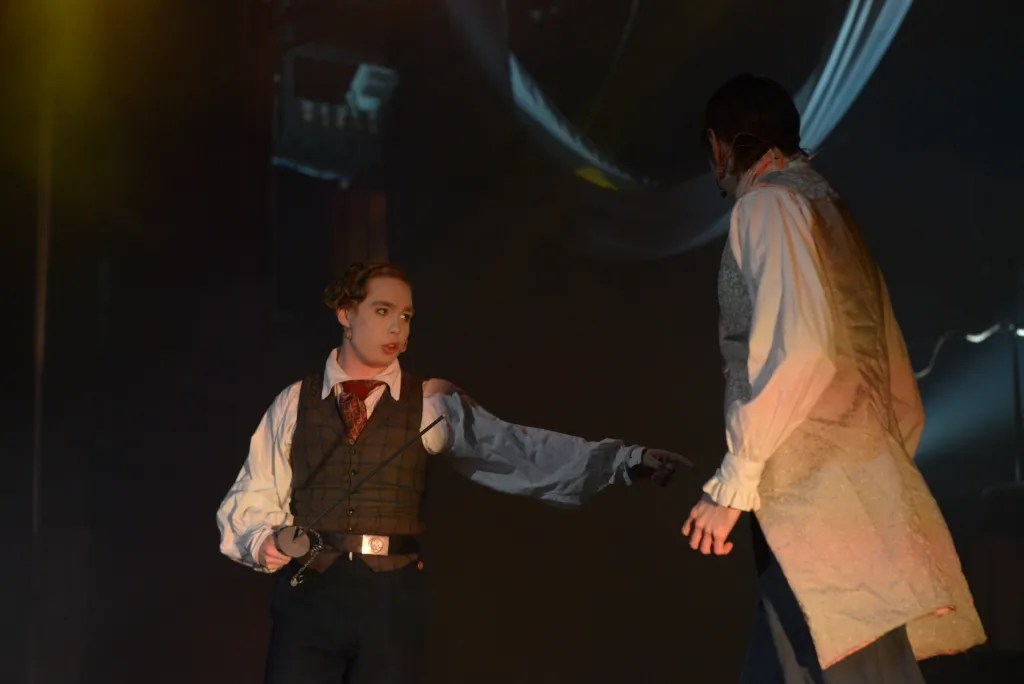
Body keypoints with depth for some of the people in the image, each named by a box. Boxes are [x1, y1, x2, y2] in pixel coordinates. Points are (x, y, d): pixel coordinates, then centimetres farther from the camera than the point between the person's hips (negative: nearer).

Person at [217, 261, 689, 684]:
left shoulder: (431, 405, 5)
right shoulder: (295, 403, 8)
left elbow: (514, 450, -5)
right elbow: (250, 500, 9)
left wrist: (624, 459, -16)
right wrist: (261, 541, -14)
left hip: (393, 598, 0)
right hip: (308, 594, 0)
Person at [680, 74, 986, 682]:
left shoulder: (770, 204, -3)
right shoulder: (827, 206, 24)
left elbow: (796, 348, -19)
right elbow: (894, 374, 21)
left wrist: (734, 483, -17)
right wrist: (888, 462, 23)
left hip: (815, 494, -9)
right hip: (832, 490, 9)